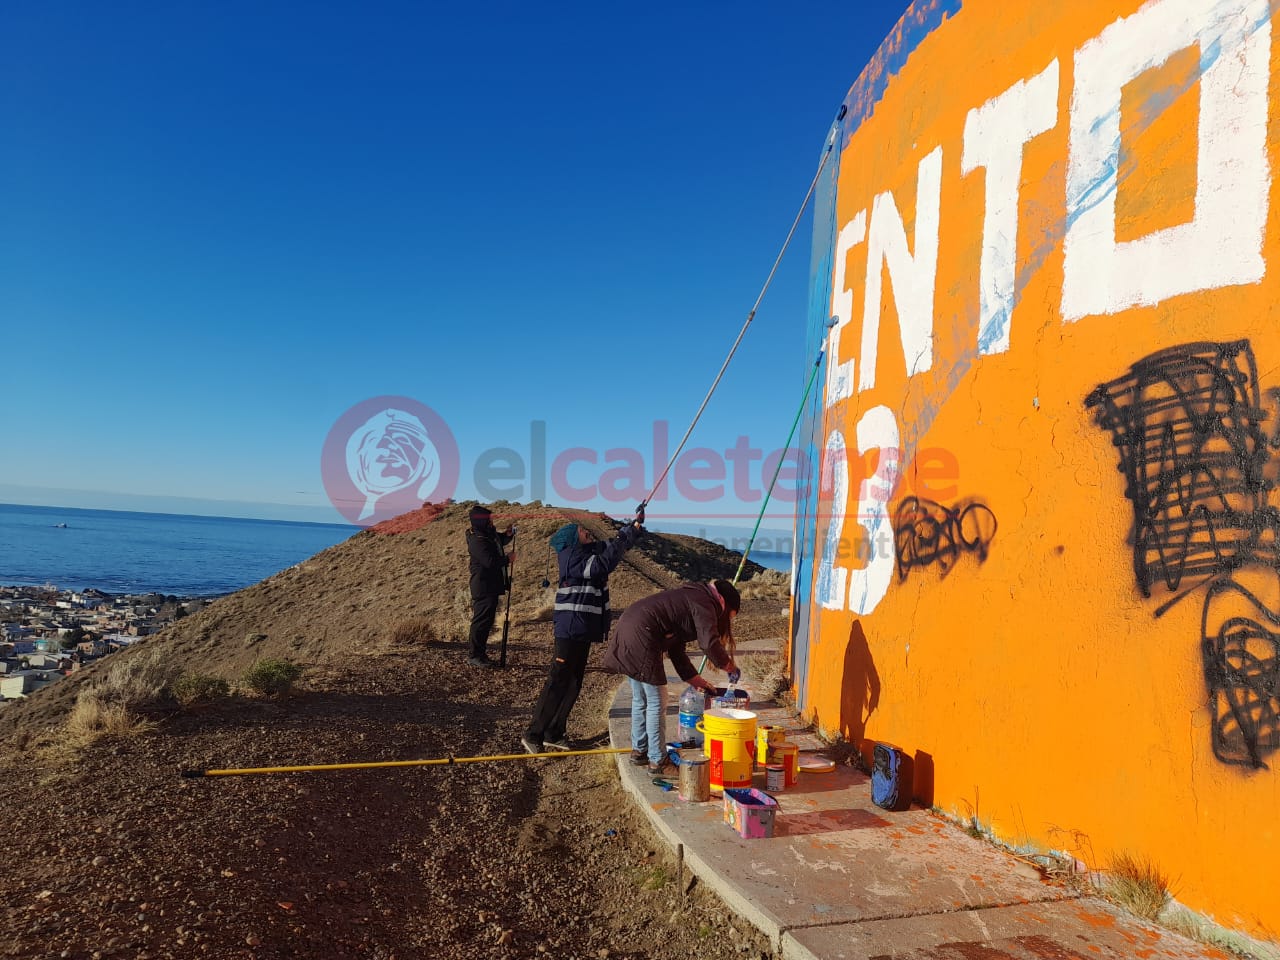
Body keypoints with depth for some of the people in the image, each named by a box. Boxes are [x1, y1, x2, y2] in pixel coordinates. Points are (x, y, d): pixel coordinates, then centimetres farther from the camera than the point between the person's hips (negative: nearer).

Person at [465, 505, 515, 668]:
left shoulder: (489, 534, 11)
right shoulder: (477, 541, -20)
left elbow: (500, 541, 30)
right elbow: (490, 561, -28)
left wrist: (508, 534, 7)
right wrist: (507, 559, -13)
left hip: (491, 586, 10)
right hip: (483, 586, -10)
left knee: (487, 619, 15)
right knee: (482, 620, -7)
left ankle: (480, 651, 24)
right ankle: (475, 656, -1)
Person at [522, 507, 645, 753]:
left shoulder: (590, 552, 12)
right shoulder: (572, 559, -14)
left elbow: (615, 546, 21)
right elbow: (603, 564, -27)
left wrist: (634, 526, 8)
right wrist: (627, 534, -20)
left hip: (582, 631, 9)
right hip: (571, 630, -9)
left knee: (573, 684, 12)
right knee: (557, 684, -6)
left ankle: (553, 734, 20)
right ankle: (532, 736, 2)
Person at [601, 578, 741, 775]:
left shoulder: (691, 597, 25)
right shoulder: (704, 603, -3)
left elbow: (676, 650, 26)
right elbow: (709, 644, -17)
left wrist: (697, 681, 26)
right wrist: (729, 666, 1)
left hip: (627, 630, 10)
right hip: (641, 636, -10)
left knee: (640, 699, 21)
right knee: (656, 702, 1)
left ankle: (639, 751, 33)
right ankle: (658, 761, 10)